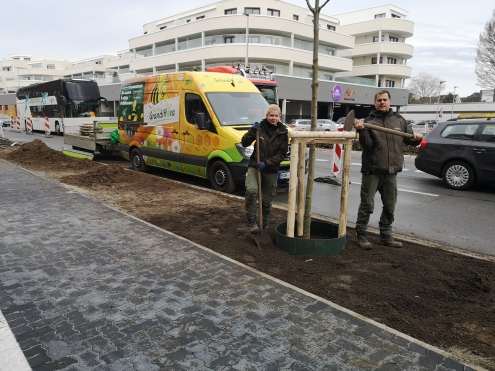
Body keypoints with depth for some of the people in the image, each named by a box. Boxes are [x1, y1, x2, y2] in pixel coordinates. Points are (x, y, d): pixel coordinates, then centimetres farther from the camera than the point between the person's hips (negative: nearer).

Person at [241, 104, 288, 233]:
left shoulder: (283, 132, 1)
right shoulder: (259, 127, 0)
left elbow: (282, 153, -4)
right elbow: (244, 143, -2)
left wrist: (266, 163, -15)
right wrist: (252, 131, -19)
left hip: (271, 170, 1)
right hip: (255, 166, -1)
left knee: (267, 200, 7)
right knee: (251, 190, -27)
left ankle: (264, 225, 25)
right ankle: (252, 222, -18)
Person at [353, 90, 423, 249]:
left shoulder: (399, 120, 10)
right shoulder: (369, 121, -4)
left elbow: (409, 138, 17)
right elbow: (368, 145, -13)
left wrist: (416, 138, -4)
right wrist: (361, 130, -27)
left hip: (391, 171, 5)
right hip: (372, 170, -5)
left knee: (390, 206, 13)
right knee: (367, 205, -1)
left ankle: (386, 236, 26)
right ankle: (361, 235, 11)